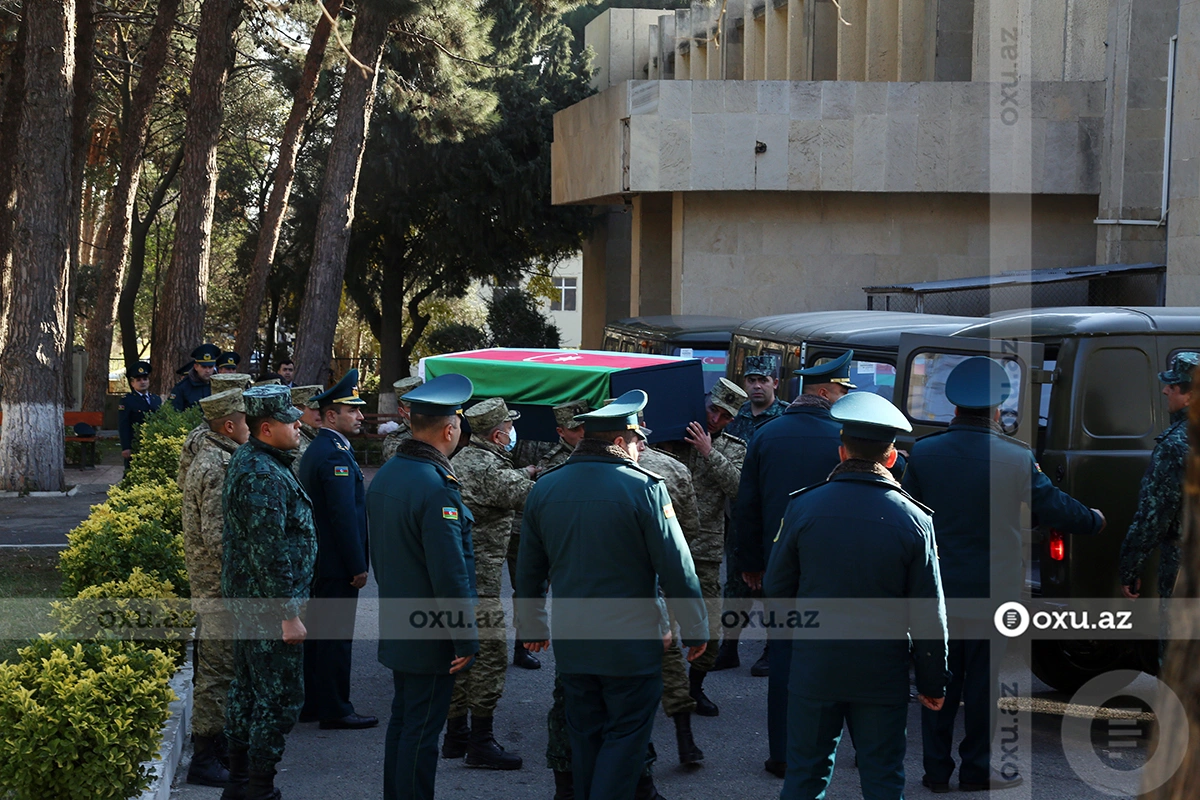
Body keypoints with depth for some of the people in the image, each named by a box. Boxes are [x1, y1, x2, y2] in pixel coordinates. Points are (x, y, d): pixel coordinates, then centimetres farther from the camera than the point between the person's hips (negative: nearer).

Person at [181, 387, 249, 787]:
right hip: (220, 587, -11)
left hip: (209, 584, 11)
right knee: (217, 671, -5)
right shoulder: (218, 468, -21)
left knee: (214, 668, 18)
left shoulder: (210, 458, 12)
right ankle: (204, 760, 0)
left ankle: (213, 742, 29)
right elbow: (218, 536, -25)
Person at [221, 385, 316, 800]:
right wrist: (289, 615, -21)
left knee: (247, 688, 17)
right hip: (269, 604, -11)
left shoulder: (245, 460, 11)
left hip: (246, 598, 11)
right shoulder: (265, 477, -23)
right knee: (280, 697, -4)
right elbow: (271, 554, -25)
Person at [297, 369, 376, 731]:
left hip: (317, 560, 10)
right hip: (337, 564, -10)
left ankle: (311, 704, 24)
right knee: (337, 636, -3)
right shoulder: (335, 454, -19)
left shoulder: (315, 450, 13)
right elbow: (345, 516, -23)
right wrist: (358, 566, -19)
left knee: (317, 631, 15)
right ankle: (335, 710, 2)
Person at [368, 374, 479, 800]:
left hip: (396, 627, 9)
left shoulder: (385, 475, 6)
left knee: (402, 721, 19)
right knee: (421, 732, -1)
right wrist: (466, 638, -16)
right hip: (430, 636, -9)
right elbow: (450, 573, -23)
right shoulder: (437, 487, -23)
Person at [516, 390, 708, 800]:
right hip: (631, 644, -5)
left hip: (571, 642, 5)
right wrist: (695, 629, 0)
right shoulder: (644, 488, -12)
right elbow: (676, 570, -11)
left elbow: (528, 572, 13)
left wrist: (533, 628, 25)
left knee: (585, 737, 16)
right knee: (626, 736, 3)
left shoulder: (544, 488, 4)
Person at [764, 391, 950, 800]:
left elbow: (776, 589, 2)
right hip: (883, 674, 0)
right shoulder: (913, 520, -8)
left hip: (813, 669, 1)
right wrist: (933, 682, 6)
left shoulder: (804, 507, -6)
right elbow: (928, 614, -4)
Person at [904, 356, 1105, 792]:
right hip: (990, 591, -2)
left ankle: (936, 769, 15)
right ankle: (976, 769, 15)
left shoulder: (923, 453, -5)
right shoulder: (1016, 458, -12)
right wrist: (1094, 520, 20)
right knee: (982, 682, 8)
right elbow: (1055, 507, 0)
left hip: (937, 589, 2)